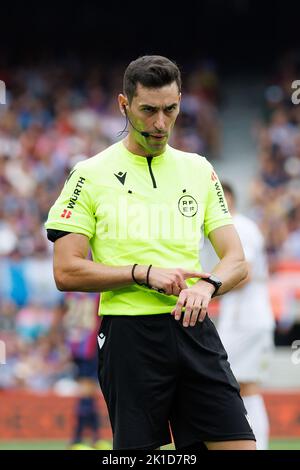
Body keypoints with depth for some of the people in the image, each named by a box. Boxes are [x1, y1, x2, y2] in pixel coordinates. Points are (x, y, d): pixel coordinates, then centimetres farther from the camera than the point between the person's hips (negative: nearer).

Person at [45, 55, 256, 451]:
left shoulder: (200, 171, 13)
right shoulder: (90, 176, 1)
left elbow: (237, 262, 9)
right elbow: (66, 273, -3)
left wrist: (208, 285, -14)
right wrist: (145, 273, -14)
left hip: (193, 328, 3)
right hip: (129, 334, -3)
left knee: (239, 445, -6)